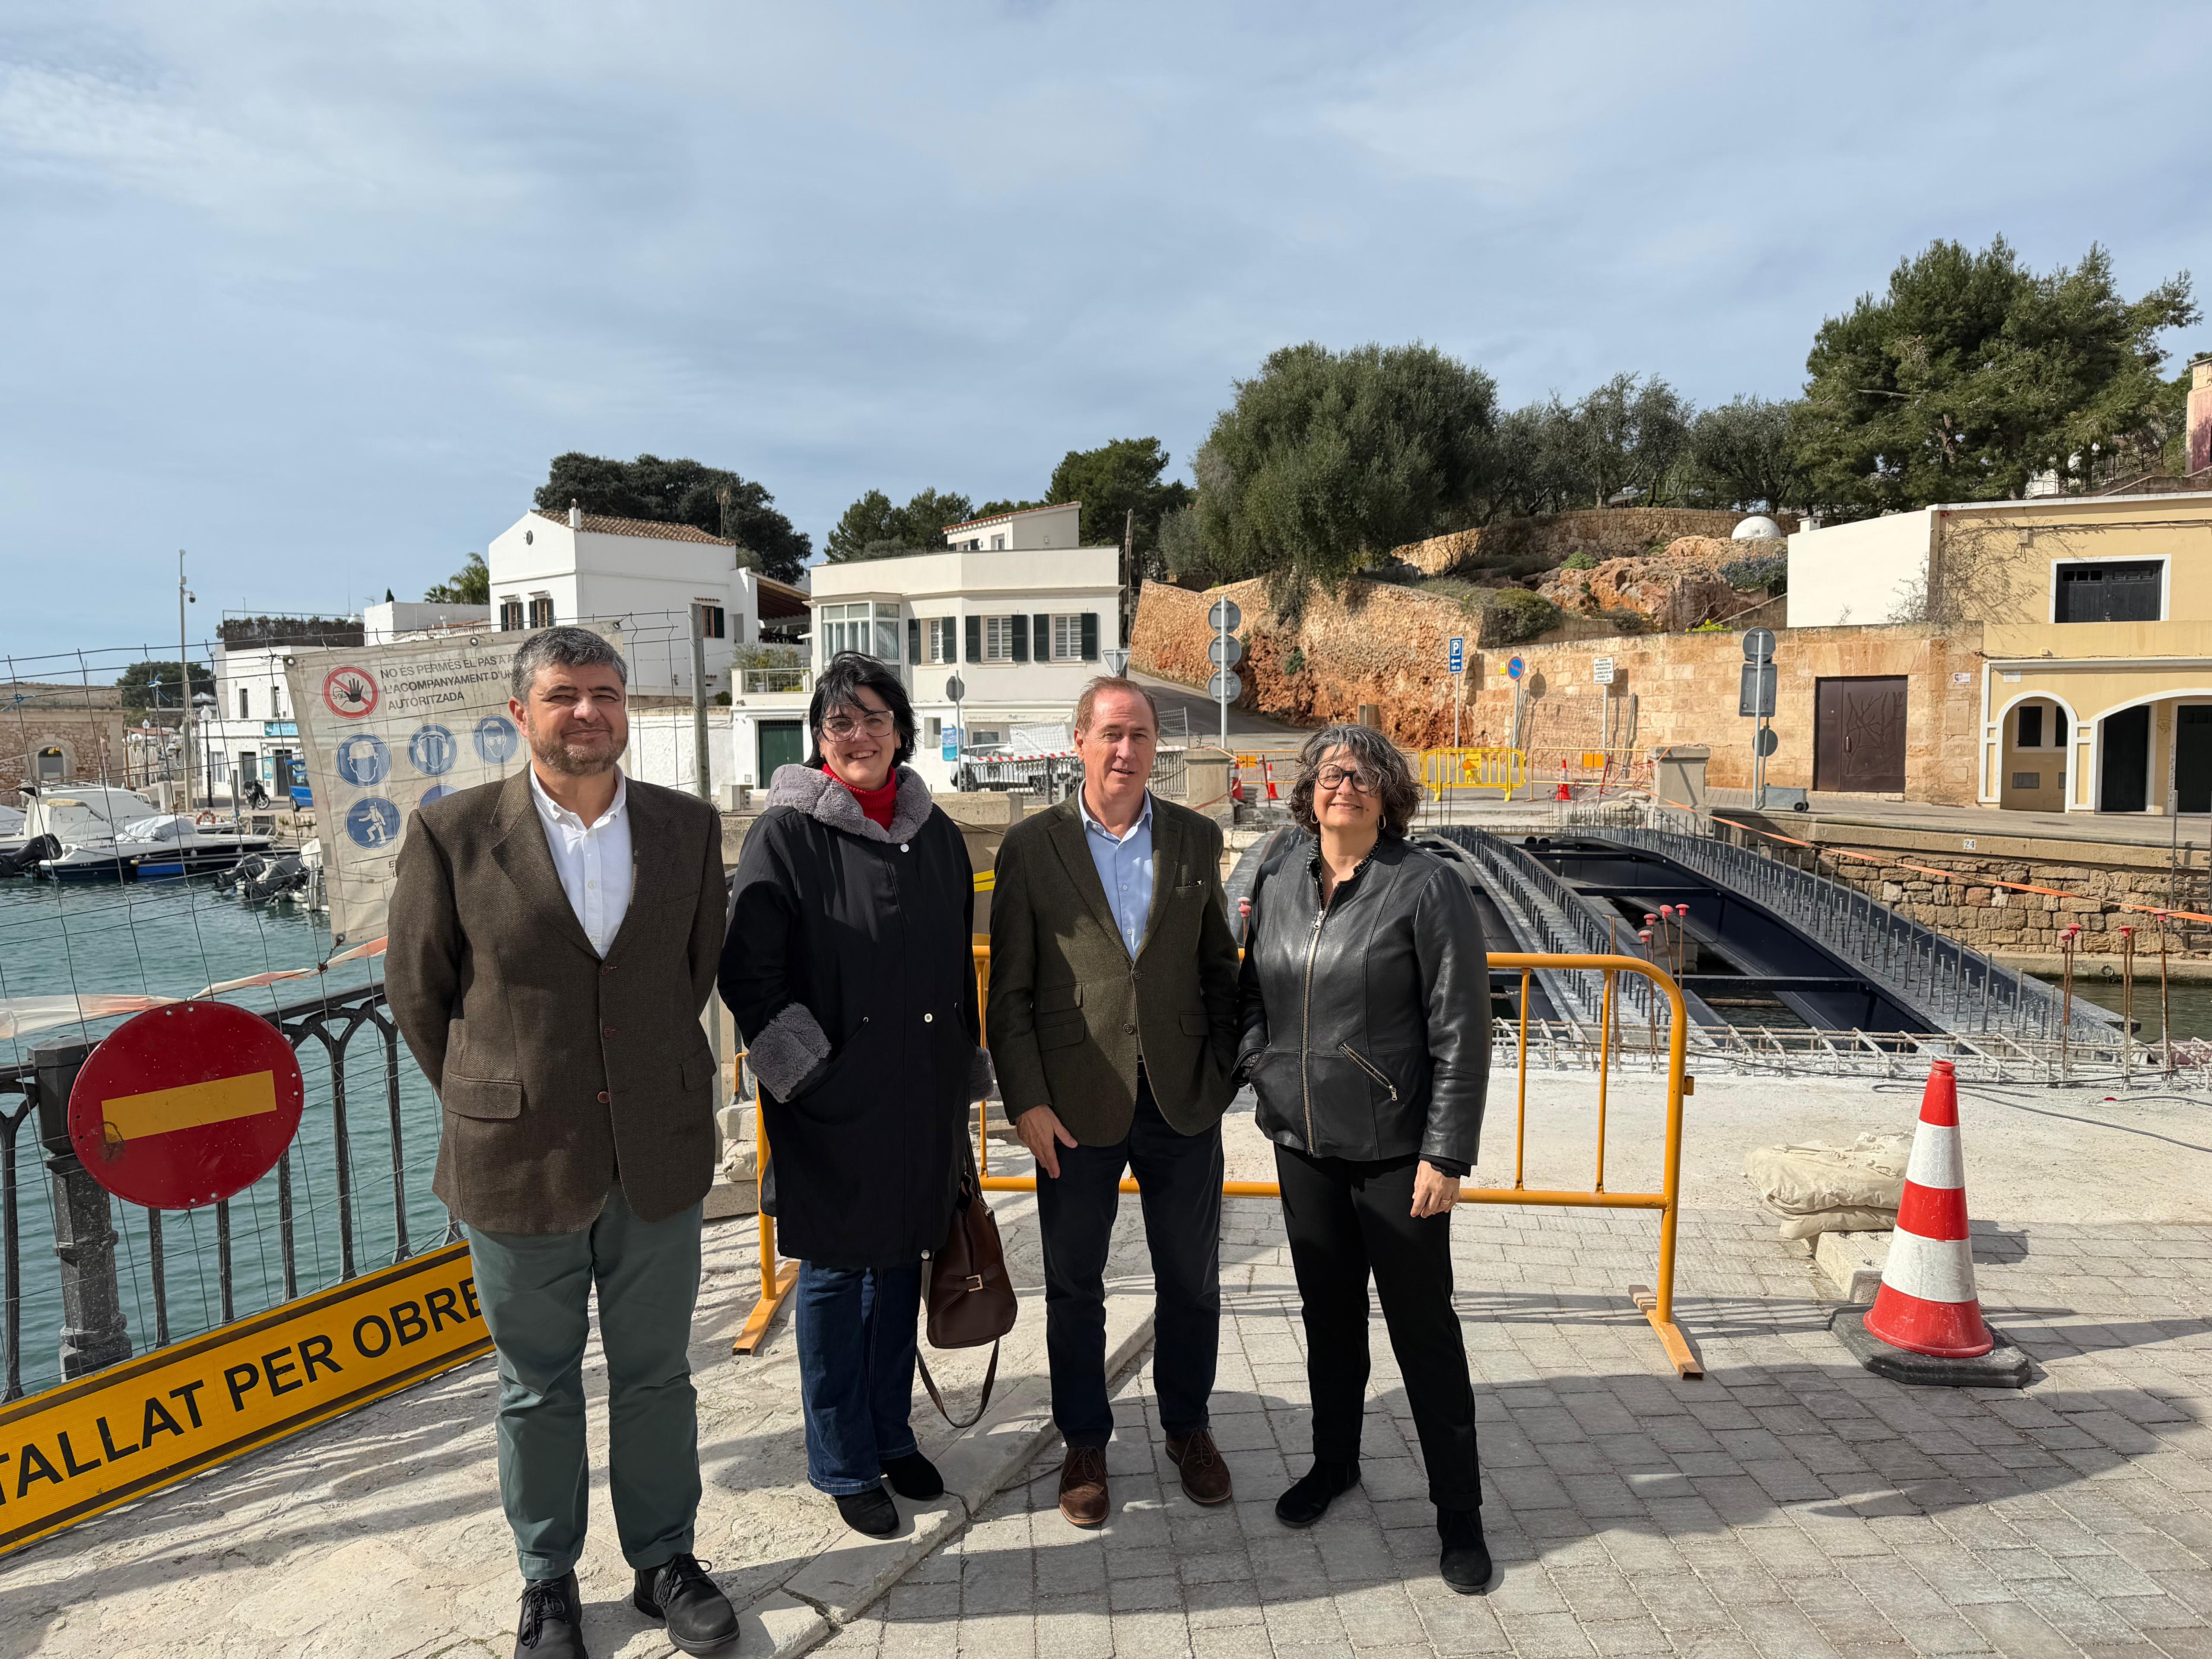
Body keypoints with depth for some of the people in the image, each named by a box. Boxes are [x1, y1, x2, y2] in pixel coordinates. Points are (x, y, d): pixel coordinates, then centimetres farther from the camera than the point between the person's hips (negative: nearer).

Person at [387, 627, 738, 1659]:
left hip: (657, 1158, 2)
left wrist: (652, 1086, 11)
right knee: (537, 1389, 16)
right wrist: (496, 1106, 7)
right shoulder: (453, 834, -8)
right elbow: (417, 993, 1)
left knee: (656, 1377, 16)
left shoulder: (688, 827, 0)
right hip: (518, 1166, -2)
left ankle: (663, 1560, 36)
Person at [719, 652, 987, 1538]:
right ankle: (844, 1464, 25)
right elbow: (747, 970, -10)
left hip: (923, 1098, 5)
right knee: (835, 1274, 7)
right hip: (832, 1100, -5)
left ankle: (891, 1433, 35)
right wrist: (809, 1070, -15)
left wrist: (966, 1079, 15)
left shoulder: (937, 834, 8)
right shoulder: (785, 834, -8)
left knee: (902, 1263, 16)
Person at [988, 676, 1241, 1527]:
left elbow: (1220, 965, 9)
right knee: (1075, 1287, 13)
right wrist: (1026, 1101, -9)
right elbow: (1009, 990, -3)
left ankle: (1188, 1428, 38)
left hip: (1182, 1099, 2)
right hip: (1077, 1104, -2)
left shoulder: (1197, 838, 4)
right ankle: (1085, 1443, 33)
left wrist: (1225, 1069, 2)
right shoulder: (1032, 845, -3)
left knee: (1192, 1281, 15)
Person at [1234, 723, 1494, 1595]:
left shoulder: (1427, 886, -12)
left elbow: (1462, 1031, -13)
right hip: (1302, 1138, 5)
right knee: (1328, 1311, 20)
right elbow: (1254, 987, 17)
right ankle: (1334, 1462, 41)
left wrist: (1446, 1154, -15)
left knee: (1423, 1325, 7)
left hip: (1395, 1148, -5)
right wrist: (1248, 1059, 2)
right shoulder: (1278, 877, 3)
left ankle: (1459, 1511, 24)